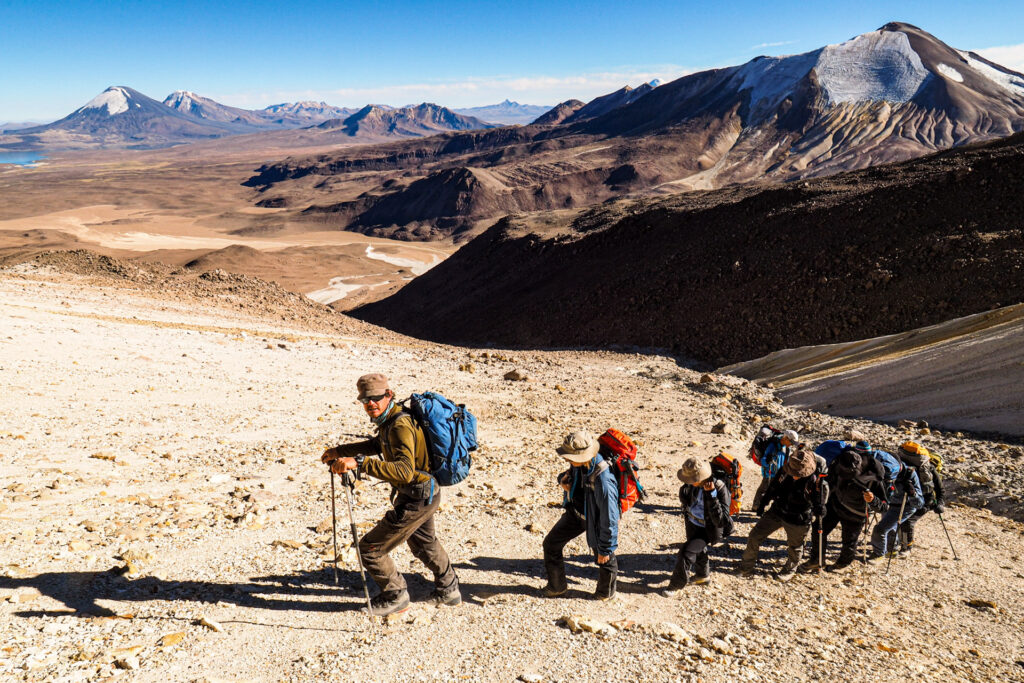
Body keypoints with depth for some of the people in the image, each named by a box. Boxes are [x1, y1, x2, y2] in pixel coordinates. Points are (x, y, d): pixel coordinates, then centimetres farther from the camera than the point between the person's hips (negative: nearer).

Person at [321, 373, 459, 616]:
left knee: (370, 548, -1)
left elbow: (404, 470, -42)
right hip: (427, 495, 11)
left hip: (416, 500, -11)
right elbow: (378, 444, 24)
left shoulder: (401, 425, -29)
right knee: (423, 543, 32)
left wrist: (360, 463, -48)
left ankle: (396, 597, 20)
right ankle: (448, 590, 51)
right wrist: (339, 451, 16)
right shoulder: (389, 420, 3)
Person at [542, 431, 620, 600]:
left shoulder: (603, 481, -40)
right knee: (551, 543, 13)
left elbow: (609, 519, -31)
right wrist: (563, 479, -16)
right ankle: (557, 586, 35)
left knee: (604, 559, 15)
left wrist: (606, 548, -21)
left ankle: (606, 591, 47)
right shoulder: (579, 464, -18)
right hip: (575, 512, 7)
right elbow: (572, 472, 9)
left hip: (595, 519, -7)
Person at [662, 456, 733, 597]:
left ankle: (677, 586, 4)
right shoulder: (694, 485, -17)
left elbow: (720, 520, -36)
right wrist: (684, 490, -22)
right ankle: (703, 575, 56)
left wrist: (711, 495, -44)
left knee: (686, 553, -15)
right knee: (698, 551, 27)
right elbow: (684, 499, 3)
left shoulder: (720, 489, -34)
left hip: (707, 529, -6)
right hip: (692, 523, 7)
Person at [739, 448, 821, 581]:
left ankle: (789, 570, 47)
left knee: (794, 547, 17)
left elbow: (818, 500, -7)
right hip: (777, 512, 4)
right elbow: (773, 487, 4)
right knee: (755, 536, 5)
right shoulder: (785, 471, -13)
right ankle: (746, 568, 22)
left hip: (797, 520, -4)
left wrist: (817, 510, -30)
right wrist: (763, 504, 11)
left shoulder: (814, 481, -23)